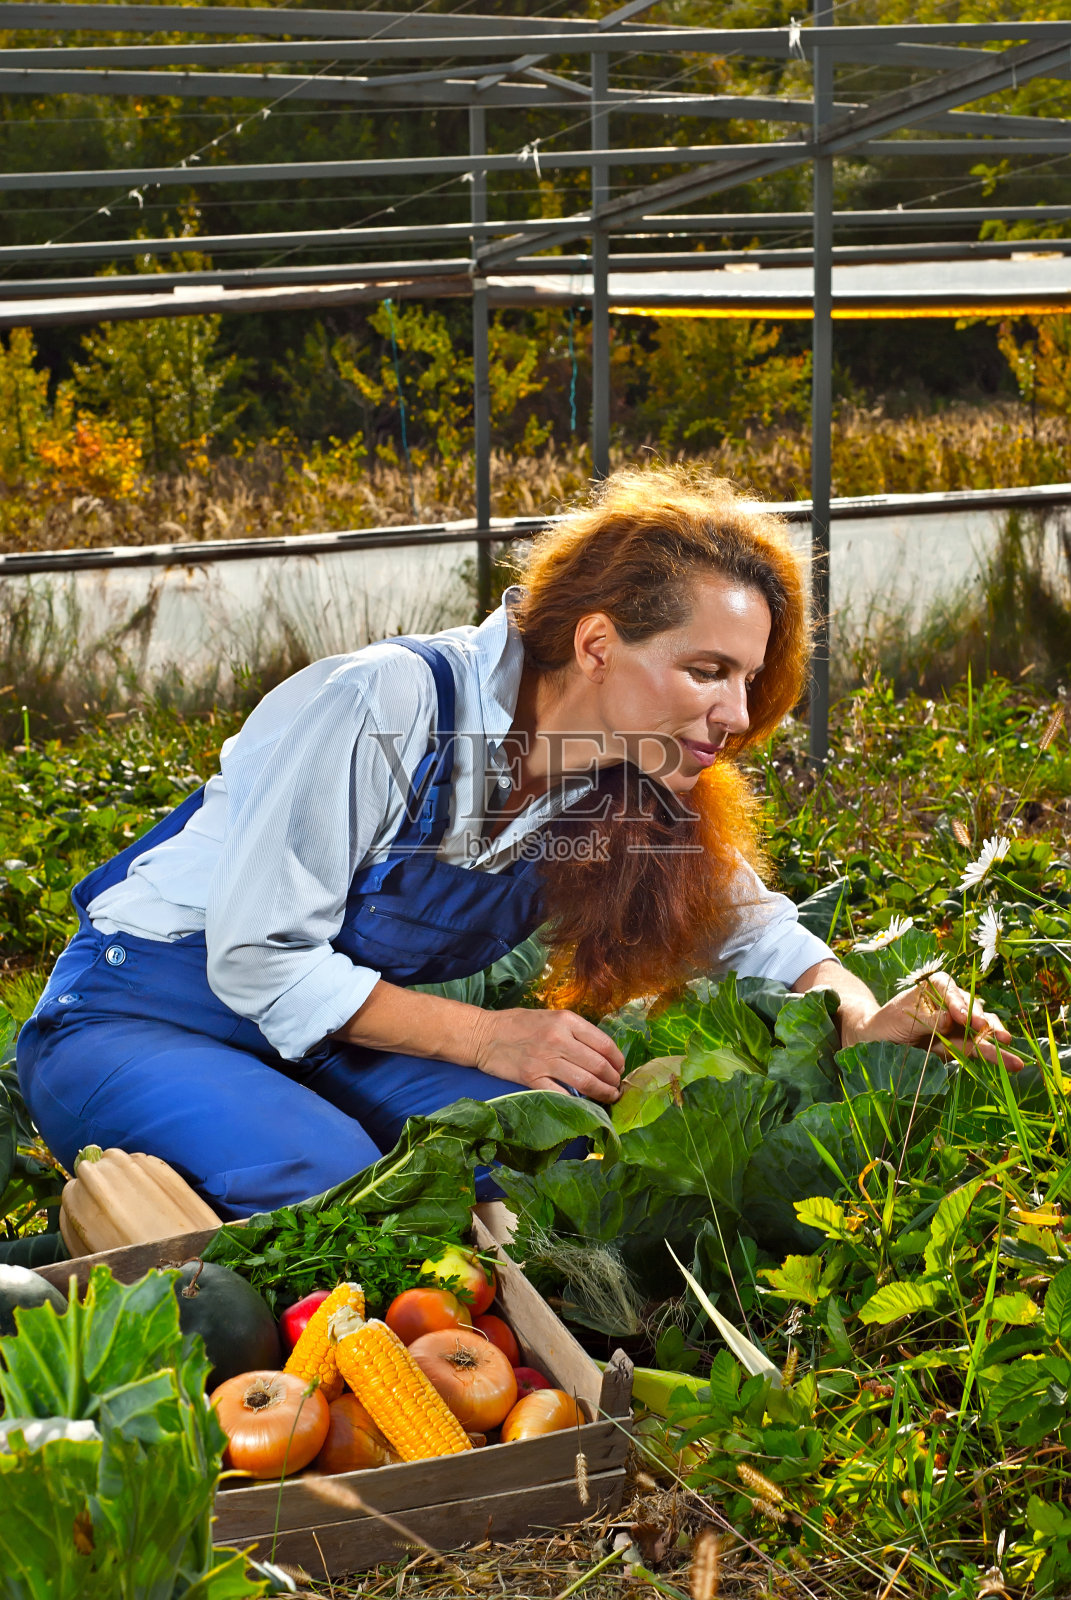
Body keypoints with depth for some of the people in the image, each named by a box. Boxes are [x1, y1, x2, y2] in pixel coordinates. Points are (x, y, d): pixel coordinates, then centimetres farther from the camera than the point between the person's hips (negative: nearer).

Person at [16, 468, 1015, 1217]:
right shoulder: (378, 711, -27)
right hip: (134, 1022, -6)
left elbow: (746, 922, 3)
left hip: (335, 1035, 6)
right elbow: (258, 959, -24)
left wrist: (864, 1018, -18)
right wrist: (486, 1038, -24)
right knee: (331, 1186, -34)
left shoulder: (628, 792, -7)